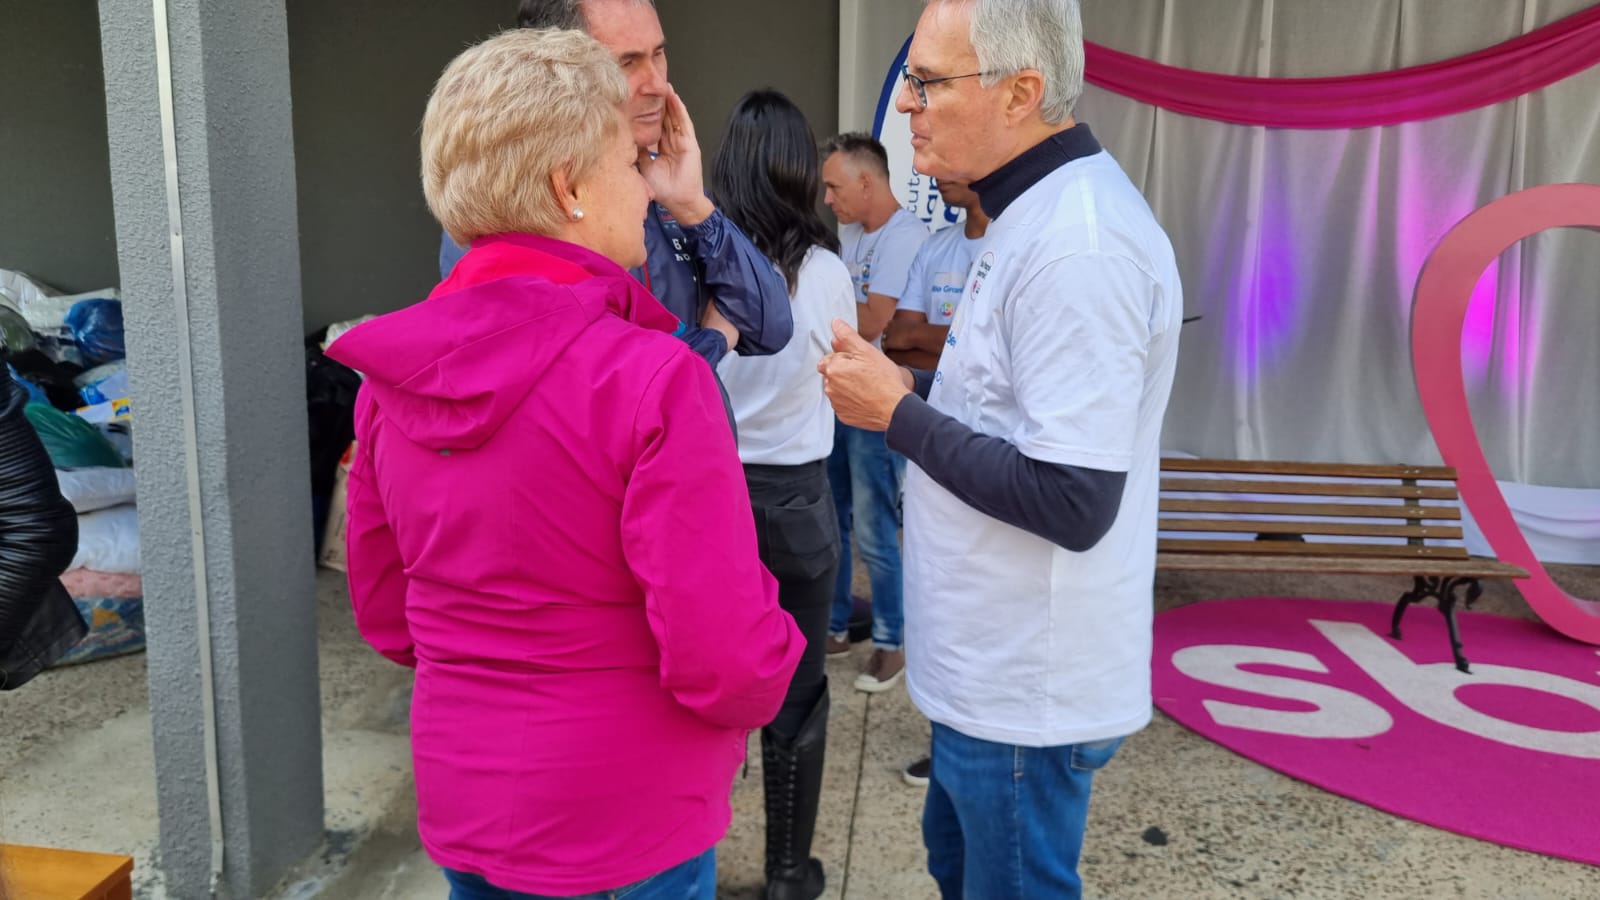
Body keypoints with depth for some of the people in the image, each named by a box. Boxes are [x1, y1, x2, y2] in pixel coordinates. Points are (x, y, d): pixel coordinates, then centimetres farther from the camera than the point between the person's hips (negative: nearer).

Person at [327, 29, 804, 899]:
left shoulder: (392, 375, -4)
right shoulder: (651, 378, -24)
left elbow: (383, 608, 6)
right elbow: (722, 657, -24)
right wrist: (766, 678, -2)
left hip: (460, 804, 6)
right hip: (626, 823, -5)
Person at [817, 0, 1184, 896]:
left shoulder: (1077, 245, -26)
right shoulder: (1041, 211, 8)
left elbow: (1072, 502, -29)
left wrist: (897, 413, -20)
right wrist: (914, 385, 3)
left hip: (1027, 687, -10)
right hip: (996, 663, 10)